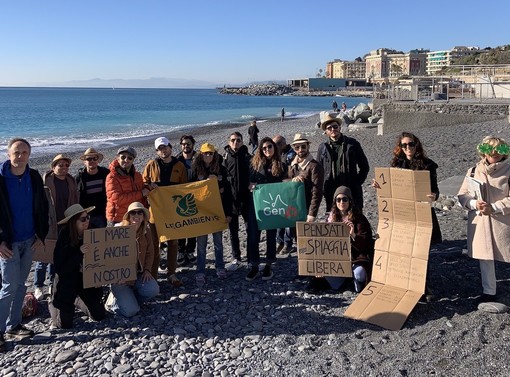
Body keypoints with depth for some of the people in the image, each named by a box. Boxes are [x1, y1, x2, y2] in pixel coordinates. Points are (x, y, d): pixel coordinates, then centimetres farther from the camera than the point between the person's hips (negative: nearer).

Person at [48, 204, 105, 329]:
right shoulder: (64, 239, -20)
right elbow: (60, 269, -26)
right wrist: (79, 253, -36)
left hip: (87, 280, 4)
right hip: (67, 283, -4)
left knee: (99, 316, 4)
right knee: (65, 324, -1)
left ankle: (77, 301, 32)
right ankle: (53, 305, 31)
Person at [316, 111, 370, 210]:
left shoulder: (352, 144, 5)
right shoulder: (322, 148, 9)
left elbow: (364, 166, 10)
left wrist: (356, 183, 0)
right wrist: (324, 190, 2)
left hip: (352, 192, -1)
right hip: (331, 194, 1)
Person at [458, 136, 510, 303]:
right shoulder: (474, 171, 4)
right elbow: (462, 195, 5)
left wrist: (493, 207, -18)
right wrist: (475, 203, -13)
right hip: (480, 222, 4)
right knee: (484, 257, 13)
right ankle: (489, 292, 28)